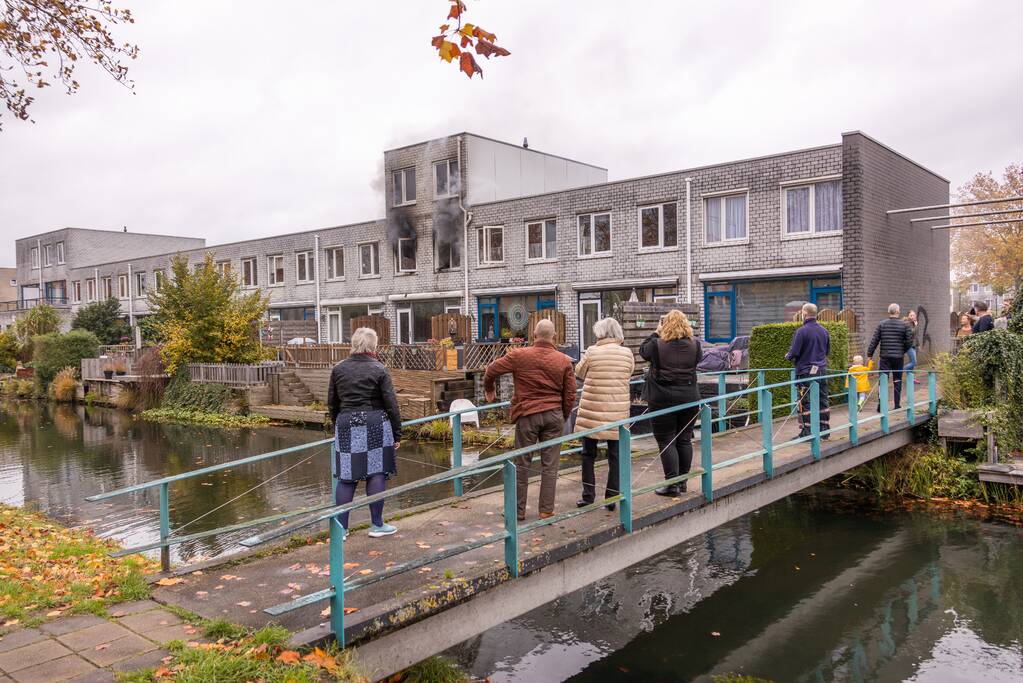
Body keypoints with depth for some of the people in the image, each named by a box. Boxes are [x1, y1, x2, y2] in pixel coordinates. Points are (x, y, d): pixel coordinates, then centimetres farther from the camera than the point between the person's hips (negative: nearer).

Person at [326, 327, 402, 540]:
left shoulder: (338, 369, 6)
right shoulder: (379, 370, -5)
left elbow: (332, 403, 12)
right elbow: (391, 404, -4)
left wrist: (337, 426, 25)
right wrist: (397, 434, 3)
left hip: (346, 424, 3)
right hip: (375, 425, -3)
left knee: (346, 477, 7)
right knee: (376, 474, 4)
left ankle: (341, 528, 10)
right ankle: (377, 525, 12)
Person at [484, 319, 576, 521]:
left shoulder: (519, 356, -5)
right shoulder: (564, 361, 1)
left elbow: (491, 370, 0)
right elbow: (570, 394, 2)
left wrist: (489, 390, 20)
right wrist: (564, 417, 17)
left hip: (527, 415, -1)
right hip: (554, 415, 2)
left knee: (522, 464, 8)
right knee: (549, 465, 7)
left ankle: (518, 510, 15)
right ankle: (546, 510, 11)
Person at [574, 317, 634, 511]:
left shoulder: (592, 352, -8)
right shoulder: (627, 353, -1)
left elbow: (579, 373, 5)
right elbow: (629, 374, 11)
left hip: (592, 410, -1)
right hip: (618, 411, 2)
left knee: (588, 453, 12)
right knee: (615, 455, 10)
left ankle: (588, 494, 12)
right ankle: (612, 497, 12)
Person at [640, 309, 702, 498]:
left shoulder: (657, 345, -11)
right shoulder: (694, 344, -2)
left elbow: (643, 350, 8)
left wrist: (656, 332, 14)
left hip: (662, 399, -4)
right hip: (689, 398, 4)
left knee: (666, 442, 2)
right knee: (685, 440, 13)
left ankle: (672, 485, 1)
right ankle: (683, 481, 22)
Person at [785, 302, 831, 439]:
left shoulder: (801, 331, -14)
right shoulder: (824, 331, 8)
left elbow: (794, 353, -14)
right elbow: (828, 351, 19)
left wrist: (788, 356, 8)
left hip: (806, 372, -6)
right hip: (822, 371, 6)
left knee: (806, 403, -2)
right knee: (822, 400, 11)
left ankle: (806, 432, -1)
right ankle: (824, 431, 17)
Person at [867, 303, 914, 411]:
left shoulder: (881, 324, -1)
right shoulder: (904, 325, -2)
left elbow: (874, 341, -2)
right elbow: (909, 342, -1)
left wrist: (869, 354, 2)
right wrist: (903, 351, 17)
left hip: (885, 357, 0)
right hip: (898, 357, 0)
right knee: (897, 381, 9)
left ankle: (880, 403, -8)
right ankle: (897, 405, 12)